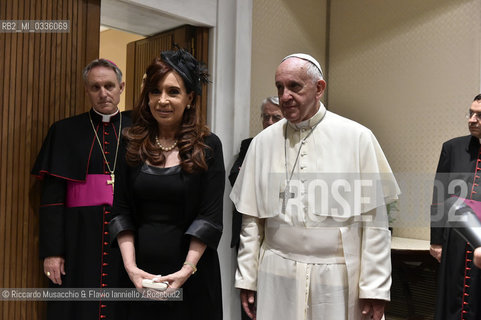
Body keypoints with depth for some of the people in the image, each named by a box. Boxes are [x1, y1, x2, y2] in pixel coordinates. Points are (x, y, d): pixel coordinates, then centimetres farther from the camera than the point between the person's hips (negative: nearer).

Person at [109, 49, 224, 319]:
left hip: (192, 274, -2)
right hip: (141, 271, 2)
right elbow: (122, 212, 1)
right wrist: (130, 266, -8)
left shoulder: (208, 146, -5)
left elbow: (210, 217, -8)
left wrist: (187, 269, -16)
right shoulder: (132, 145, 2)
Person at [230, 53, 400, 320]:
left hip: (337, 278, -1)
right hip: (276, 277, 2)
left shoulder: (357, 138, -4)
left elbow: (374, 219, -5)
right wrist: (246, 278, 6)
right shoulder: (264, 142, 3)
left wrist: (374, 287, -6)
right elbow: (251, 218, 6)